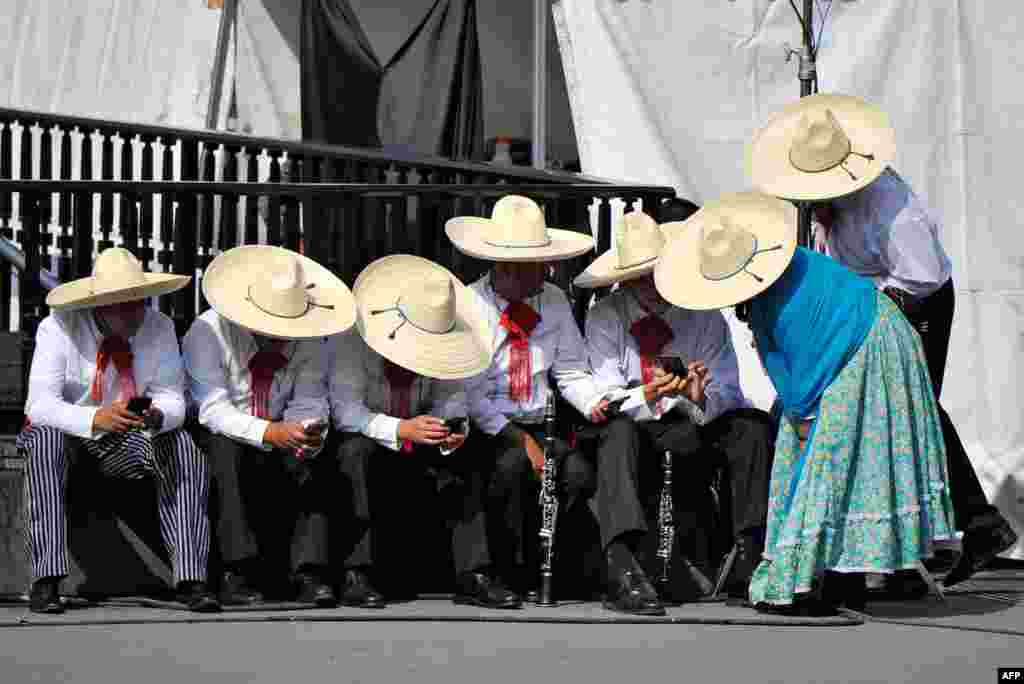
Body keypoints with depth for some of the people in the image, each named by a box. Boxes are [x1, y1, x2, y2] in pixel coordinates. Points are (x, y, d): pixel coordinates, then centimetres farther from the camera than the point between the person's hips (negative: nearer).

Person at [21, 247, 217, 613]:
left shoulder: (160, 328, -9)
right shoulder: (58, 328, -19)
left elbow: (172, 399, -12)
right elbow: (41, 405, -27)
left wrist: (157, 415, -37)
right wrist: (93, 419, -45)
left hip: (124, 442, 3)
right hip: (66, 431, -3)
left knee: (183, 448, -24)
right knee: (47, 438, -37)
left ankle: (190, 578, -24)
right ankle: (46, 580, -37)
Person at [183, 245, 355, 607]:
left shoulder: (309, 339, -8)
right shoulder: (208, 332, -20)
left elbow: (308, 402, -10)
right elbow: (213, 409, -26)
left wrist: (310, 431, -34)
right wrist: (269, 433, -40)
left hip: (280, 435, 3)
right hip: (218, 437, -3)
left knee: (318, 460, -24)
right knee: (226, 449, -35)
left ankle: (310, 572, -22)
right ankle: (237, 573, -31)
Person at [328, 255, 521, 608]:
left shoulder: (440, 338, -8)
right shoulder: (352, 337, -24)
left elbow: (451, 397, -7)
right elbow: (345, 410, -29)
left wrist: (454, 430, -31)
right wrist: (400, 429, -43)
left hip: (418, 441, 4)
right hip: (367, 438, -4)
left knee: (466, 460, -19)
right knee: (357, 451, -36)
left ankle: (473, 576, -18)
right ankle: (357, 572, -31)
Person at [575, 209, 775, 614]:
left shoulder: (703, 315, 3)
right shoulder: (605, 318, -1)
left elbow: (726, 394, -5)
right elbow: (609, 399, -11)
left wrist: (701, 398, -30)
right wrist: (649, 395, -33)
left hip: (691, 426, 2)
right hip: (631, 432, -2)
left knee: (754, 426, -22)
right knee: (618, 430, -35)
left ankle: (750, 559, -26)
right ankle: (622, 568, -50)